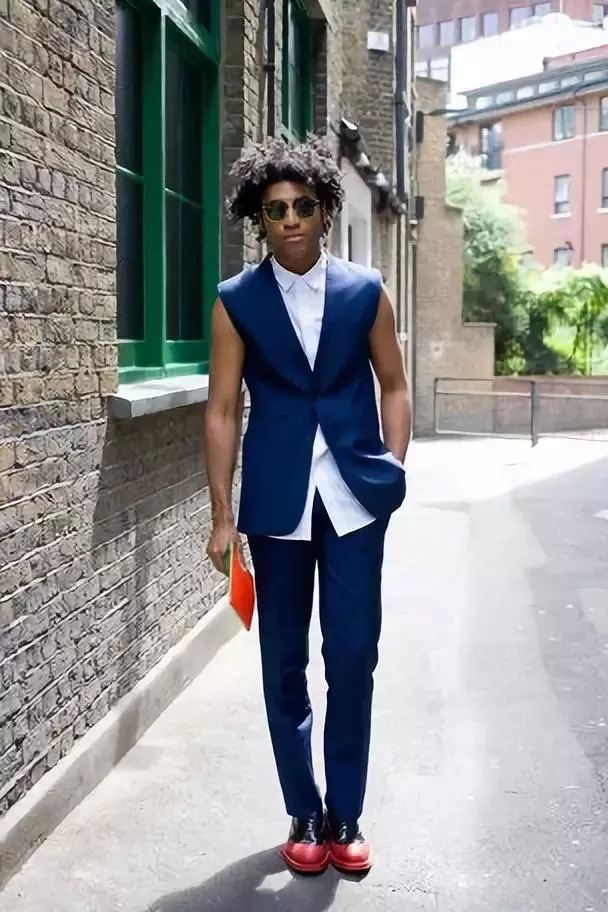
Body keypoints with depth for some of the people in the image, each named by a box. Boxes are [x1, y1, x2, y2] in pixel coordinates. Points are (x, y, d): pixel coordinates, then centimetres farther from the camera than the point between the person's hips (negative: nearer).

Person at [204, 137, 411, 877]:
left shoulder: (364, 291, 4)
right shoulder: (237, 302, 0)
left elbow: (393, 385, 10)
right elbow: (222, 410, -1)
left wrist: (394, 468, -3)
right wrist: (222, 516, -4)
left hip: (354, 497, 0)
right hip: (277, 501, 0)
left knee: (353, 658, 3)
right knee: (284, 663, 8)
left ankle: (345, 816, 20)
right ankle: (305, 816, 24)